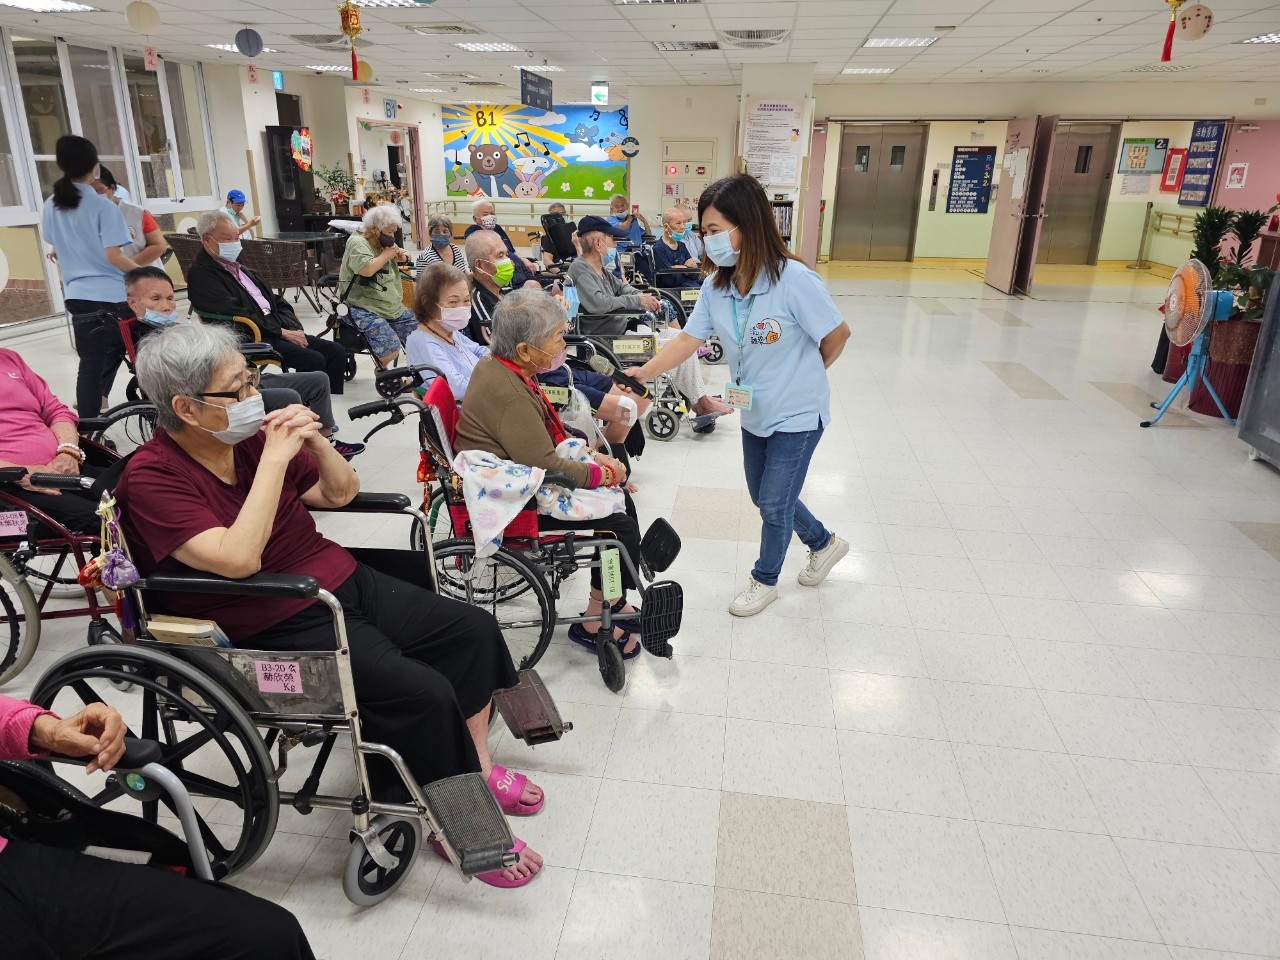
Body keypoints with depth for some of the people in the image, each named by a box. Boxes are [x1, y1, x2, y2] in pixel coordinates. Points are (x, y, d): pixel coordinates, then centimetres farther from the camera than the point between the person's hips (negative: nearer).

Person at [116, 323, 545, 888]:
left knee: (474, 630, -3)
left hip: (344, 583, 8)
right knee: (423, 693, -23)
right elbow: (238, 558, -29)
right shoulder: (151, 479, -14)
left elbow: (341, 493, 12)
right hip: (276, 629, -7)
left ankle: (475, 767, 8)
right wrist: (275, 457, -25)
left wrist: (313, 441, -8)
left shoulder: (248, 434, 3)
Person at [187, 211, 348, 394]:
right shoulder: (201, 275, -7)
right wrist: (282, 332, -16)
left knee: (337, 352, -5)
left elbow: (275, 300, 20)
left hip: (278, 329, 9)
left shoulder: (236, 266, 21)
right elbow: (237, 315, -16)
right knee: (313, 360, -26)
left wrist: (293, 328, 2)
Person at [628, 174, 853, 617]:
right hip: (755, 412, 7)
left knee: (774, 503, 4)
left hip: (797, 414, -7)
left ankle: (765, 580, 30)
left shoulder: (794, 281, -27)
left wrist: (802, 376, -1)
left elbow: (837, 335, -16)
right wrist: (642, 374, -14)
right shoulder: (716, 285, -8)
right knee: (765, 497, 20)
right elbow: (689, 338, -5)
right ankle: (824, 543, 46)